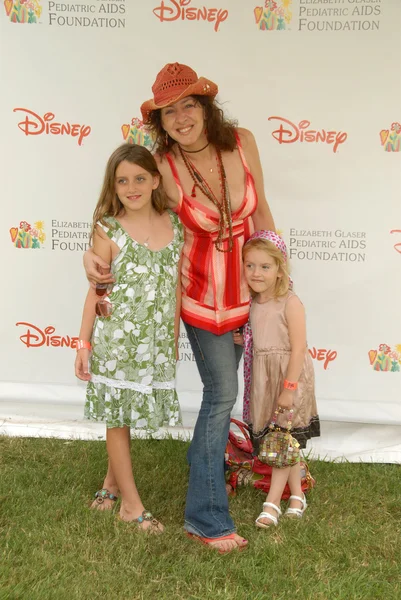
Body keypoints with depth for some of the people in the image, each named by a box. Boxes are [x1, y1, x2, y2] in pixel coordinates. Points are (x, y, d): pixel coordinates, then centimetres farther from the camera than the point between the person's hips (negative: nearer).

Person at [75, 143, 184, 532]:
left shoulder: (174, 225, 1)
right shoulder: (108, 229, -8)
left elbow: (176, 286, 8)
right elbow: (96, 290, -3)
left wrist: (175, 338, 11)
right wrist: (84, 343, -3)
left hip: (156, 340, 3)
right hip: (117, 339, -3)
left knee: (127, 413, 13)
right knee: (118, 417, 7)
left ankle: (112, 482, 36)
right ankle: (131, 504, 20)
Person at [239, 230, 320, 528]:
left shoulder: (290, 303, -15)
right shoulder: (252, 304, 6)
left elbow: (298, 348, -17)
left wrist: (289, 387, -20)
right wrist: (242, 340, -3)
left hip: (288, 377, -7)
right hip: (262, 379, 7)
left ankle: (272, 502, 9)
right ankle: (297, 495, 28)